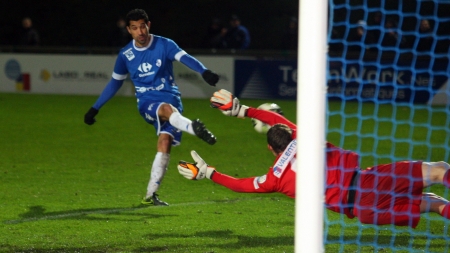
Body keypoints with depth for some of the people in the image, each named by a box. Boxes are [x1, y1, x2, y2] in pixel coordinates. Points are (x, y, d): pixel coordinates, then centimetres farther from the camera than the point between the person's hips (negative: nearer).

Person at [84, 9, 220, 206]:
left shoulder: (164, 45, -1)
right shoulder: (125, 55, 7)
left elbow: (185, 58, -19)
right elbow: (115, 83, 20)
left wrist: (204, 72, -39)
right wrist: (95, 109, 22)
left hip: (171, 99, 0)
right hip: (147, 103, 0)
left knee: (165, 141, -19)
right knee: (167, 109, -36)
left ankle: (150, 195, -12)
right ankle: (195, 129, -67)